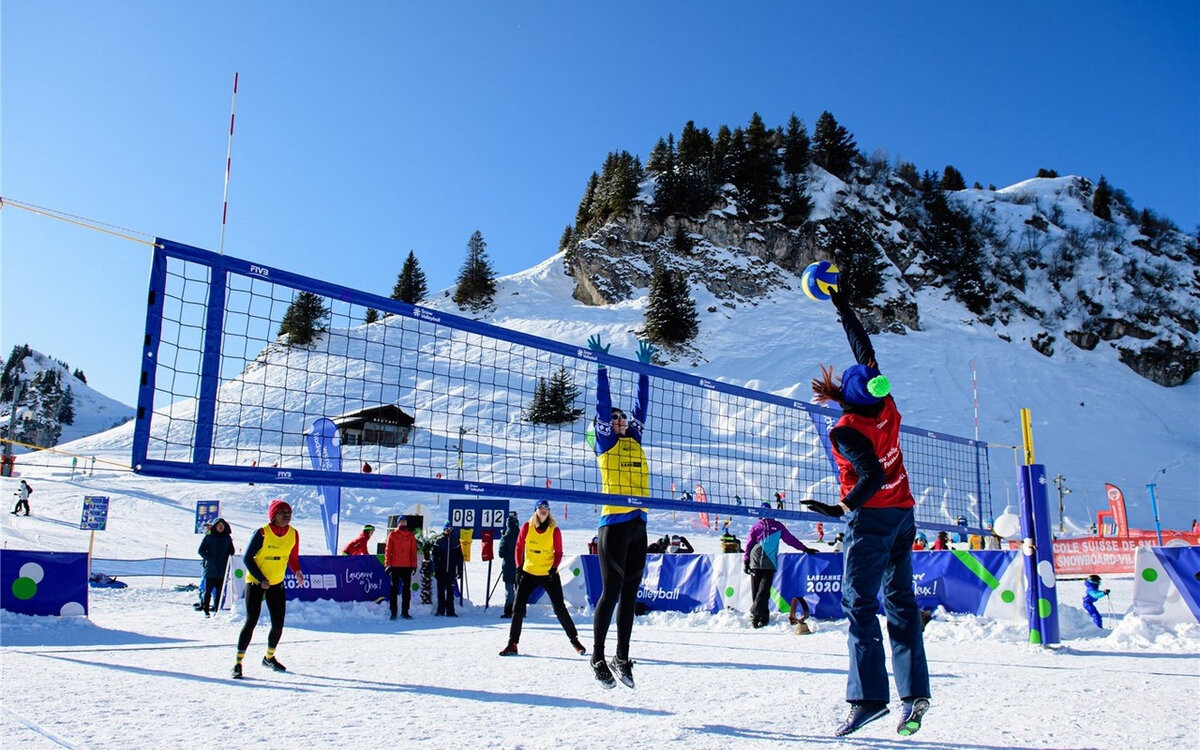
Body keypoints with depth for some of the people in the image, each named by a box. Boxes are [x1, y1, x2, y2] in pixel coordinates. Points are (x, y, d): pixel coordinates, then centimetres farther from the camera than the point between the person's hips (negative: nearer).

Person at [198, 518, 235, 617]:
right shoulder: (209, 537, 2)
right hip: (210, 568, -2)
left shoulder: (227, 537, 10)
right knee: (208, 590, 0)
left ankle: (217, 608, 10)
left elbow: (231, 551, 18)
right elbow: (201, 550, 2)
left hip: (222, 569, 2)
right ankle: (205, 609, 8)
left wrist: (227, 559, 1)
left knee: (220, 590, 3)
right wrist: (209, 559, -10)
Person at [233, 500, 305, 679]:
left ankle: (269, 657, 29)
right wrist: (261, 579, -19)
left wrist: (297, 572, -12)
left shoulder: (293, 534, -3)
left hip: (277, 584, 5)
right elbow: (248, 558, -12)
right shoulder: (262, 533, -17)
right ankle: (238, 662, 1)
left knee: (278, 624, 5)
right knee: (251, 621, -11)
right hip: (255, 582, -5)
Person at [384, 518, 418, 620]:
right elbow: (388, 550, 2)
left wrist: (414, 565, 2)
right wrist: (388, 564, -5)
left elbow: (413, 551, 8)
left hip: (407, 566, 2)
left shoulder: (410, 536, 9)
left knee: (406, 589, 4)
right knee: (393, 589, 2)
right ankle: (393, 612, 8)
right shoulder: (392, 535, 4)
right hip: (395, 566, -2)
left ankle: (405, 612, 11)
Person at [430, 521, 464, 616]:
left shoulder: (455, 541, 8)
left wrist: (460, 570, 5)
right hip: (441, 571, -1)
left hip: (451, 571, 1)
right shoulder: (439, 541, 3)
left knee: (450, 592, 2)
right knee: (441, 591, 2)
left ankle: (450, 611, 5)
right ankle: (440, 610, 8)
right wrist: (435, 569, -7)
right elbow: (435, 556, 1)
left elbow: (459, 557, 11)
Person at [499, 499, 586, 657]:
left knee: (559, 608, -2)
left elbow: (558, 553, -1)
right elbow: (519, 547, 4)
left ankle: (574, 640, 14)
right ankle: (512, 644, 8)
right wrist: (519, 568, -3)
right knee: (518, 608, -3)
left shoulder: (554, 530, -6)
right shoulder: (527, 527, -4)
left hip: (549, 574, -1)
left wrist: (554, 569, -15)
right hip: (529, 573, 1)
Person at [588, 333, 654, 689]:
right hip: (614, 523, -6)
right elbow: (603, 403, -3)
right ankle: (598, 657, 11)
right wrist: (601, 367, -4)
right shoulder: (605, 442, 2)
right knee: (610, 592, -2)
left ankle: (622, 658, 18)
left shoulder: (634, 440, 17)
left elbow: (642, 404, 19)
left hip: (638, 525, 6)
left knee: (630, 593, 9)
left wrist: (644, 369, 21)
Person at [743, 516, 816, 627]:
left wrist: (805, 549, 21)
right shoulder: (756, 527, 15)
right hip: (755, 563, 1)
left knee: (764, 590, -13)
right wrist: (745, 562, 7)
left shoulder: (778, 526, 16)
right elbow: (749, 545, 14)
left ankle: (755, 614, -12)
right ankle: (763, 616, 3)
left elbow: (790, 539, 21)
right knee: (755, 591, -3)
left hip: (769, 564, -1)